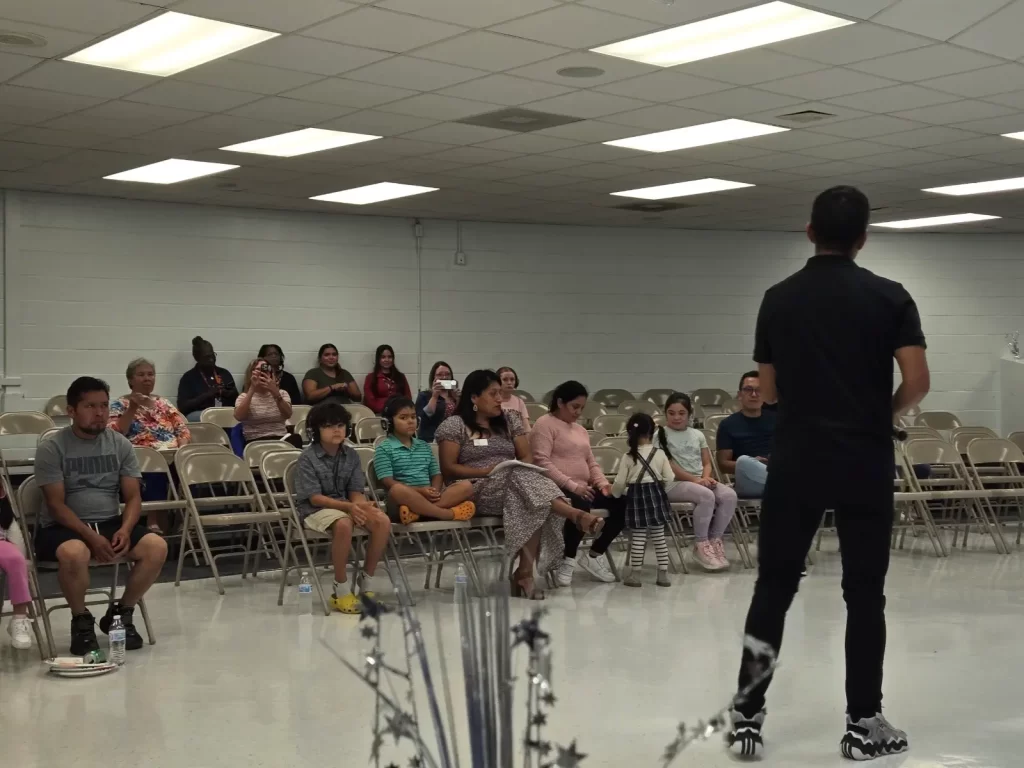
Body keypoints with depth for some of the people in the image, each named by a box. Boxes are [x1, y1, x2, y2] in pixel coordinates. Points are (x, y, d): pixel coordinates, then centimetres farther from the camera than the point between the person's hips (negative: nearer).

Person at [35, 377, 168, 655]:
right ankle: (81, 621, -10)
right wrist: (92, 536, -23)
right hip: (63, 527, -4)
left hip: (110, 522, 4)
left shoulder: (120, 445, 5)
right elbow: (56, 505, -11)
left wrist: (125, 530, -17)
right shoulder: (51, 449, -7)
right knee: (74, 553, -39)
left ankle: (121, 613, 0)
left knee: (157, 547, -22)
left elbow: (133, 497, 4)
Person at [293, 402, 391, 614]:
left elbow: (356, 492, 4)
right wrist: (349, 507, -27)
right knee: (343, 524, -39)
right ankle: (341, 590, -24)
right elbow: (315, 498, -15)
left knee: (383, 521, -23)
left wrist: (361, 505, -22)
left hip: (348, 505, 5)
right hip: (316, 510, -5)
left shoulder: (351, 456, 7)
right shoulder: (307, 459, -8)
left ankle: (364, 582, -8)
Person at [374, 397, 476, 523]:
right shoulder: (384, 448, 5)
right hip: (402, 502, -6)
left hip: (428, 498, 6)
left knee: (466, 486, -16)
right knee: (397, 490, -40)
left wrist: (434, 492, -6)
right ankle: (449, 514, -36)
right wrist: (420, 491, -17)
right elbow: (388, 483, -6)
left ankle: (416, 511, -35)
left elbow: (436, 475, 19)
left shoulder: (424, 446, 23)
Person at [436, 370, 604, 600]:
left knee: (533, 505, -33)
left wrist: (522, 470, -10)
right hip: (476, 491, -5)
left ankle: (525, 572, -34)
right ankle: (575, 515, -48)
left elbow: (527, 457, 14)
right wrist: (488, 471, -16)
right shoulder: (455, 425, 2)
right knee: (524, 480, -35)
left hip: (517, 486, 5)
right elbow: (448, 469, -5)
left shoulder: (509, 420, 18)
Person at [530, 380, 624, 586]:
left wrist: (603, 483, 3)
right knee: (581, 507, -38)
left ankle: (594, 555, 2)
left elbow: (591, 463, 25)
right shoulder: (545, 424, -3)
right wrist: (572, 485, -22)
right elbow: (542, 463, -15)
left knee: (622, 504, -10)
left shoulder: (580, 430, 24)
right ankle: (567, 561, -17)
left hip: (583, 488, 9)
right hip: (557, 488, -8)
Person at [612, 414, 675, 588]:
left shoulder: (628, 457, -7)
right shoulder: (660, 454, -3)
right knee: (659, 536, 8)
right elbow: (669, 478, -1)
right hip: (656, 495, 2)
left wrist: (614, 492, 16)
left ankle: (635, 574, 5)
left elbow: (620, 482, -5)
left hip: (636, 496, -2)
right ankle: (663, 574, 10)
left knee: (638, 537, 2)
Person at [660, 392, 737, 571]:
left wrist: (705, 477, -9)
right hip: (674, 483, -5)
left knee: (729, 495, -23)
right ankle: (701, 545, -21)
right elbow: (668, 465, -8)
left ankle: (715, 540, -13)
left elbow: (707, 463, 14)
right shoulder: (661, 435, 2)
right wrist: (694, 479, -17)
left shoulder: (698, 435, 18)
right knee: (706, 496, -34)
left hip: (700, 481, 5)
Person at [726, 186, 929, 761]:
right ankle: (863, 723, 9)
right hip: (866, 464, -1)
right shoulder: (889, 297, -4)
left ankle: (747, 714, 6)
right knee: (865, 595, 6)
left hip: (796, 462, 2)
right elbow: (917, 382, -10)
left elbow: (769, 391, 7)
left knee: (774, 589, 7)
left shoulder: (779, 300, 3)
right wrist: (884, 414, 10)